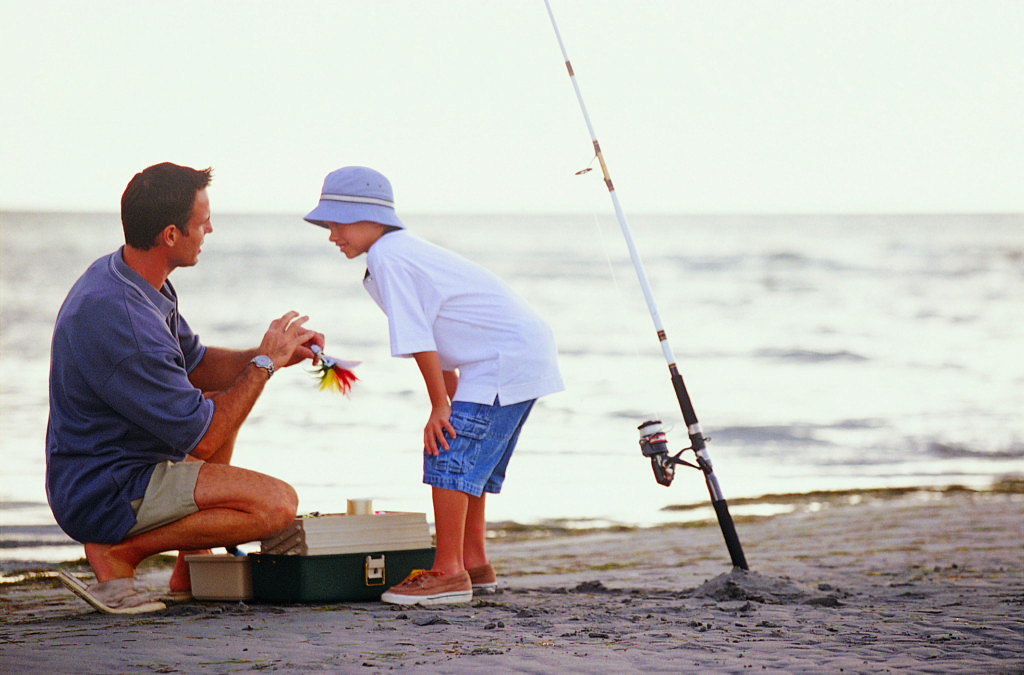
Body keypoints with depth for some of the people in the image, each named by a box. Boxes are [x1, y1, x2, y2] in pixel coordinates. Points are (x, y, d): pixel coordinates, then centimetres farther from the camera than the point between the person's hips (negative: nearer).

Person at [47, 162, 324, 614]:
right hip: (104, 497, -11)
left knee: (223, 402, 31)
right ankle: (120, 553, -8)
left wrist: (271, 354, 3)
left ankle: (190, 572, 23)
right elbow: (202, 439, -22)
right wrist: (264, 363, -10)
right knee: (277, 504, -20)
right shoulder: (122, 322, -28)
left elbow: (195, 365, 19)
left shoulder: (117, 276, 5)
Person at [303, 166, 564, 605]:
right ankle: (474, 562, 26)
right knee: (469, 458, 18)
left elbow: (419, 341, -16)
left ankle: (448, 573, -10)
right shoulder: (407, 251, 18)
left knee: (450, 457, -11)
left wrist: (440, 406, -10)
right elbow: (437, 336, 22)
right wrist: (451, 400, 21)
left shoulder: (387, 259, -14)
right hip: (528, 350, 11)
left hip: (506, 357, -11)